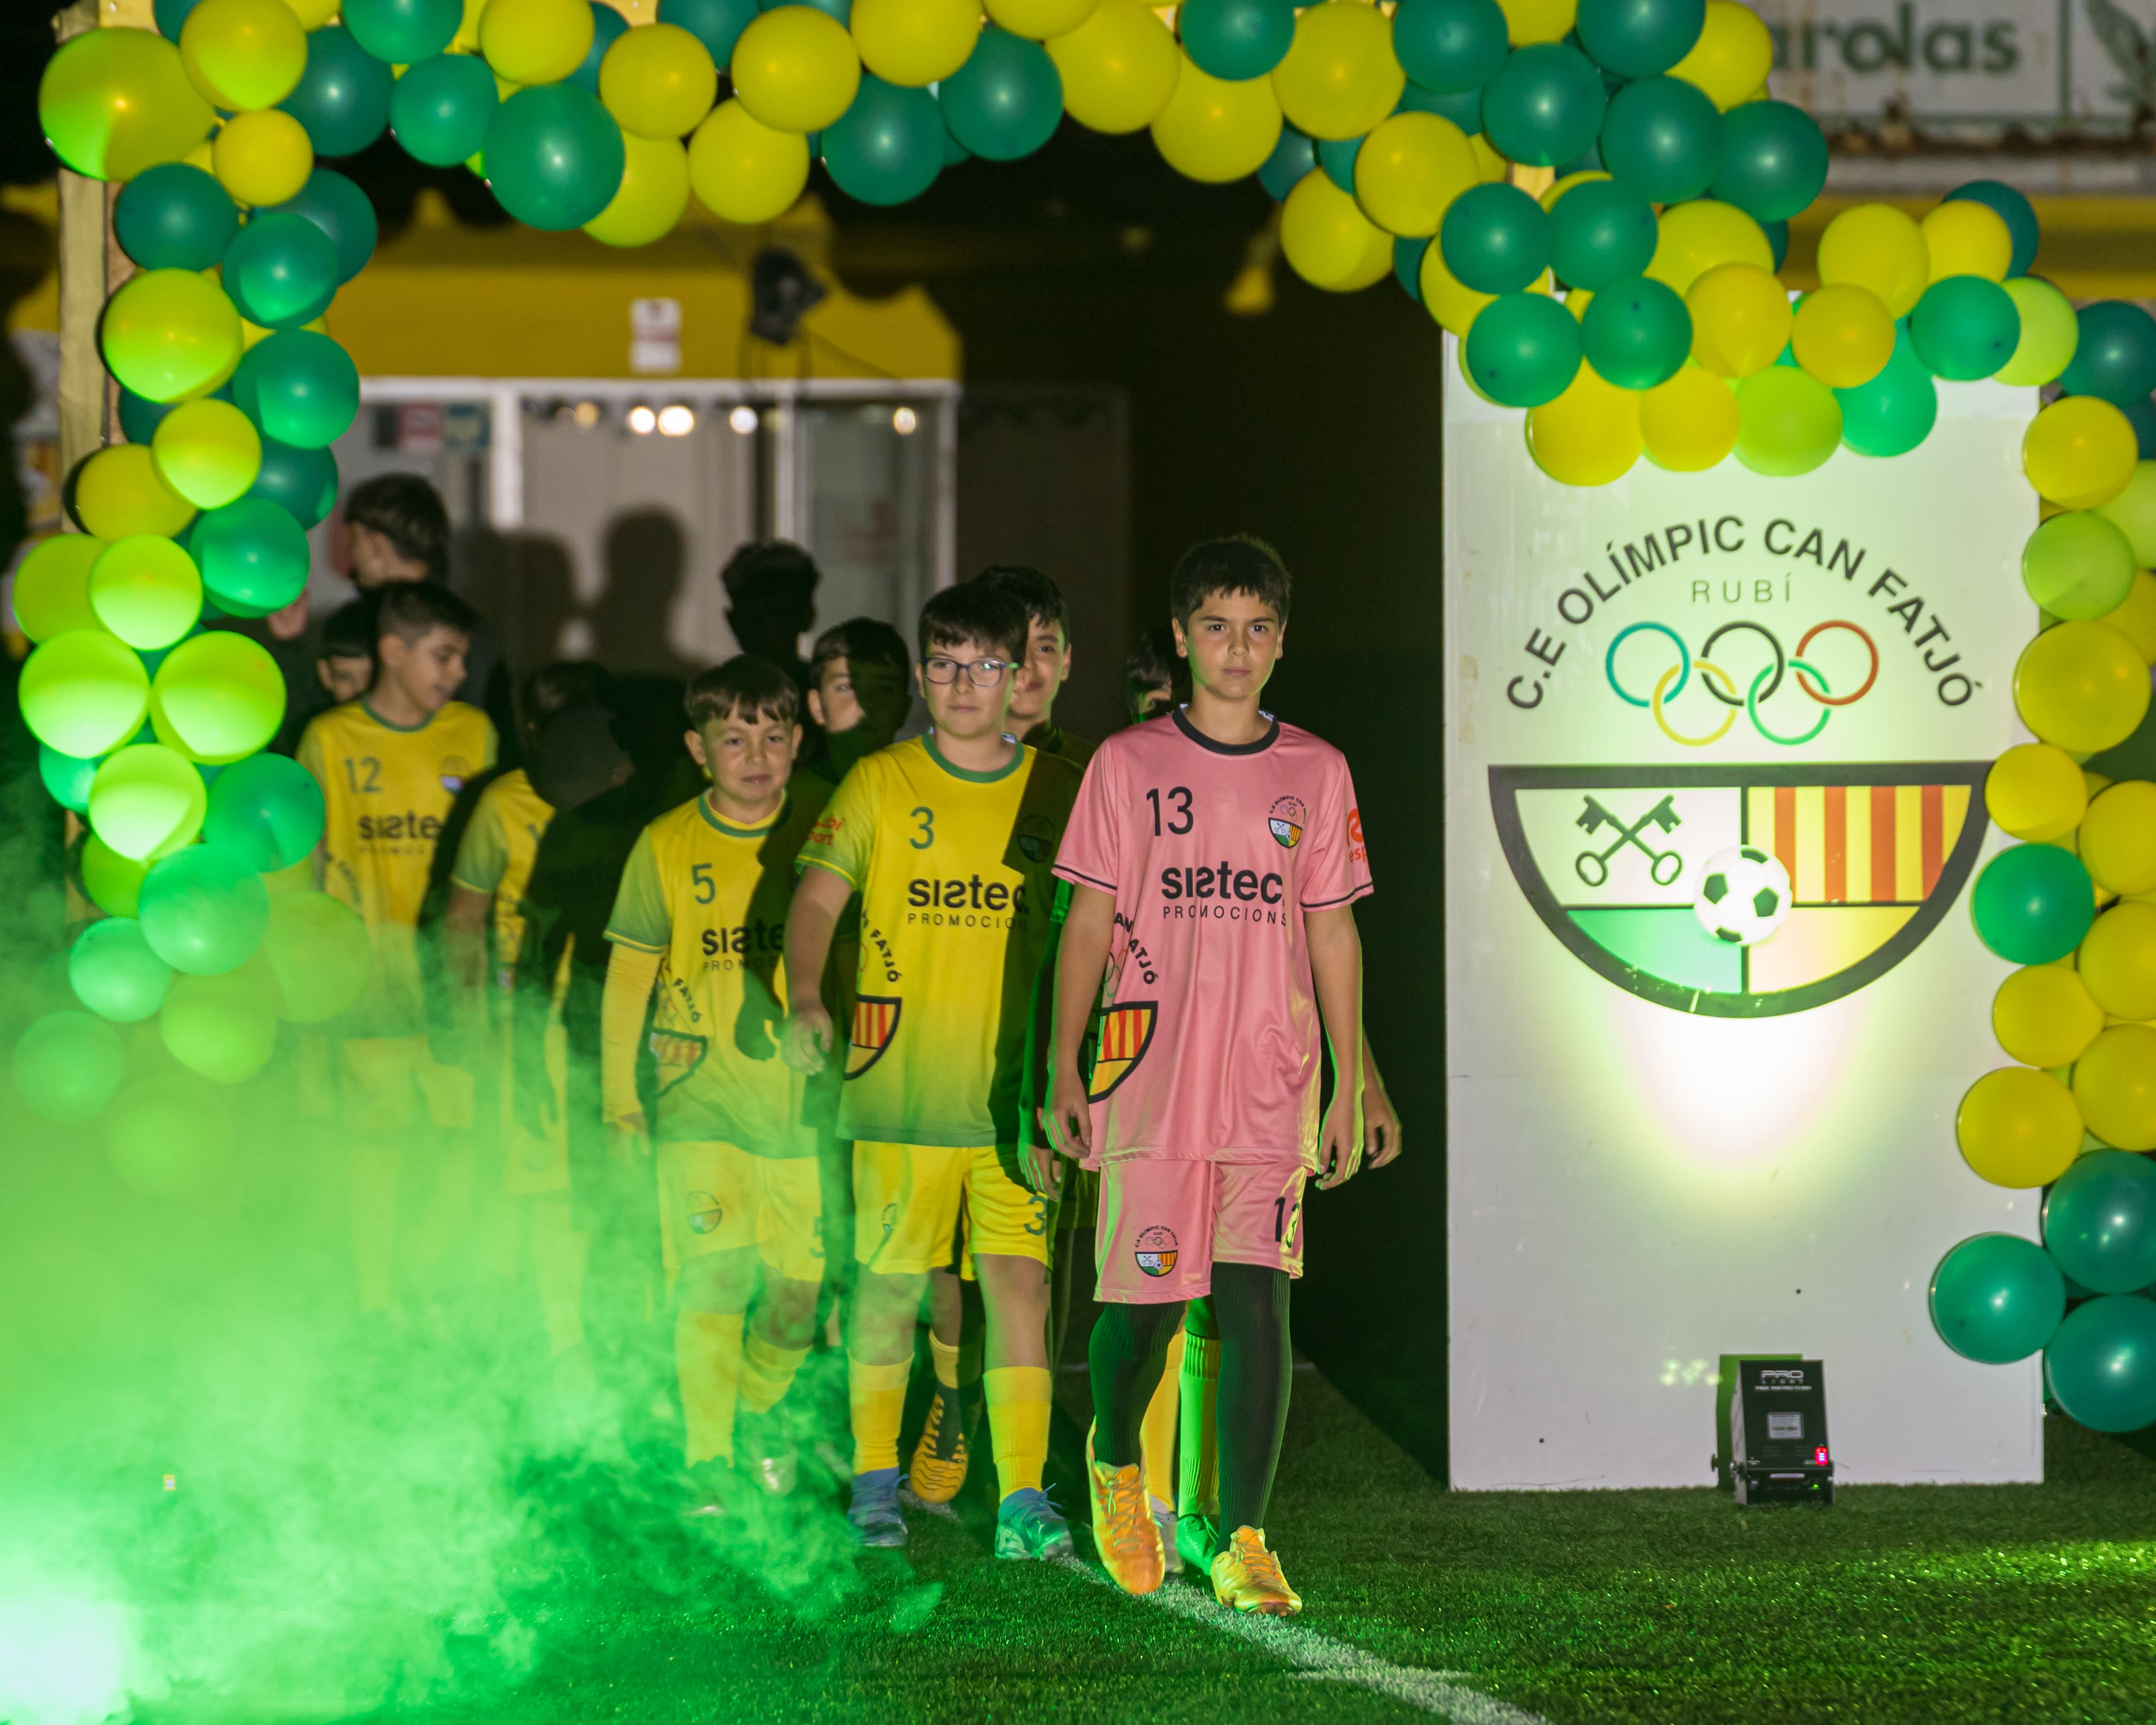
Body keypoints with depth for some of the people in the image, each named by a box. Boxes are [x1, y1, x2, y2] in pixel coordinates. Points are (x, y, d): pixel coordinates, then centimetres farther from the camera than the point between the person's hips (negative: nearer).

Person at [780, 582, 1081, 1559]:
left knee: (1020, 1279, -7)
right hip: (902, 1082, -1)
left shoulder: (1056, 793, 7)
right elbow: (817, 899, -2)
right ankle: (875, 1480, 20)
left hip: (1016, 1085, 1)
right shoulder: (881, 785, 4)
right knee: (889, 1283, 5)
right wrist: (804, 999, -19)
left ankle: (1022, 1500, -6)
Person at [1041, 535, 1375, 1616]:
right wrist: (1062, 1071, -1)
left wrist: (1350, 1083, 7)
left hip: (1273, 1082, 1)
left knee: (1255, 1302, -8)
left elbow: (1333, 931, 11)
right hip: (1149, 1072, -1)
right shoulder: (1128, 765, 3)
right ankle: (1114, 1460, 33)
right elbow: (1087, 924, 4)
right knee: (1144, 1300, 1)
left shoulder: (1315, 773, 8)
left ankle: (1242, 1546, -7)